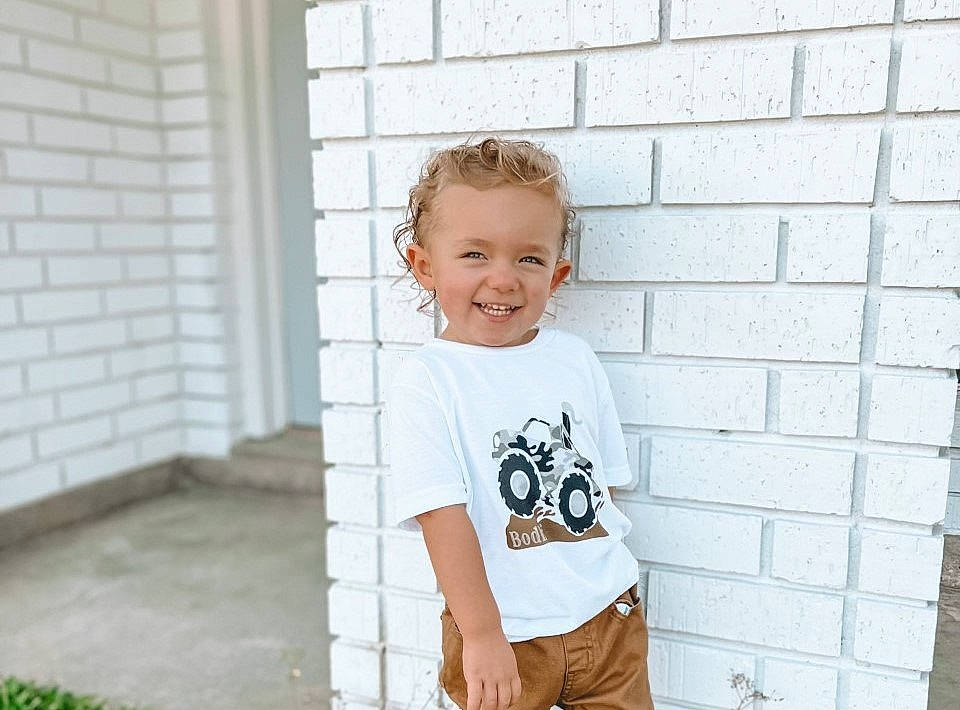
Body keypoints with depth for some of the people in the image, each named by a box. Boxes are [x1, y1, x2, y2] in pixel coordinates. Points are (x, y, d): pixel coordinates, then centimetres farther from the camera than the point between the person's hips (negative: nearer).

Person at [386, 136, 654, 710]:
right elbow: (443, 516, -19)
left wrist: (604, 577, 12)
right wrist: (482, 635, -19)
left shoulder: (576, 358, 0)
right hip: (502, 637, -4)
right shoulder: (425, 381, -15)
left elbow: (605, 481, 9)